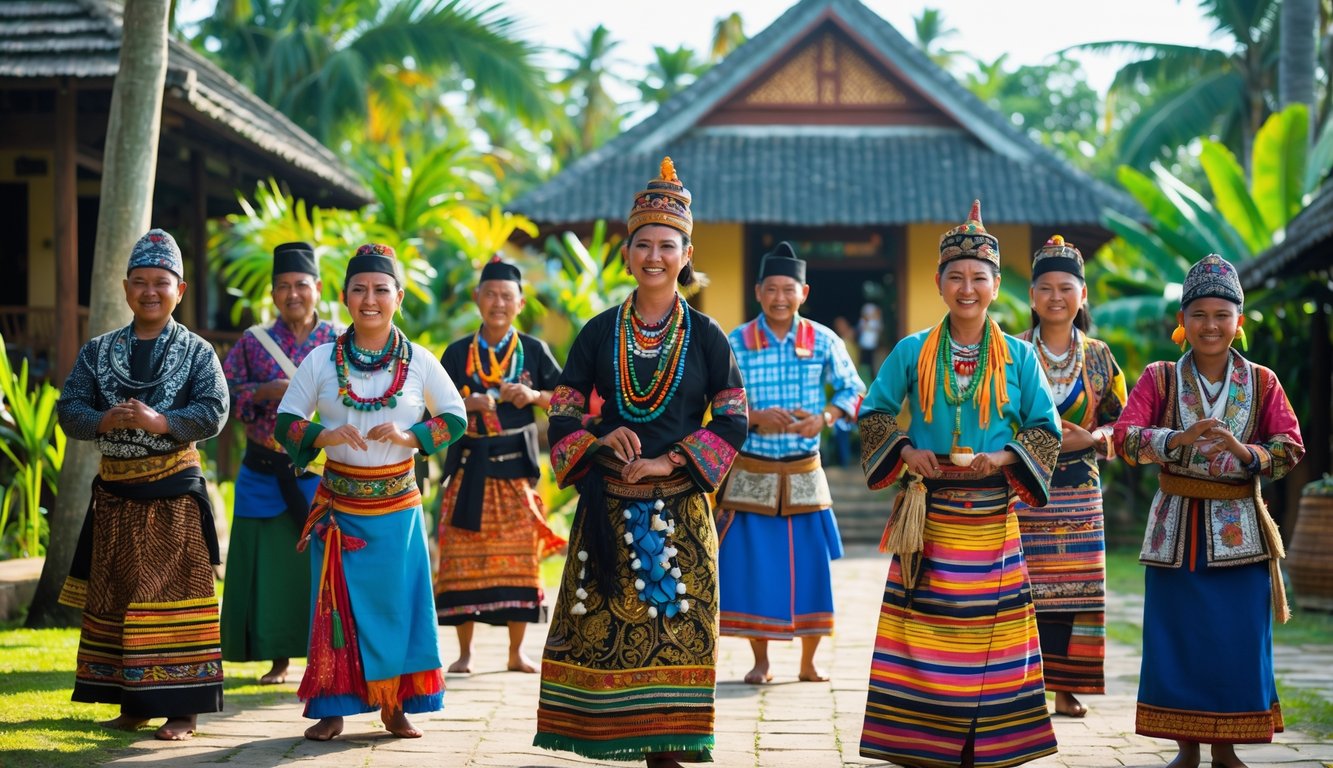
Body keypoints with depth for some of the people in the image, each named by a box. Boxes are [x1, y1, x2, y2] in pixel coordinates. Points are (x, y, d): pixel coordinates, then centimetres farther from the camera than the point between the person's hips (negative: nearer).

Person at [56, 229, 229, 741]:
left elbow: (213, 412, -12)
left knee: (174, 600, -2)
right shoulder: (98, 351, 9)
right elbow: (69, 410, 1)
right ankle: (132, 704, 18)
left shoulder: (197, 352, 0)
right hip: (115, 492, 4)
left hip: (175, 492, -4)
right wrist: (106, 420, -18)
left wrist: (158, 421, -25)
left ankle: (182, 710, 0)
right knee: (115, 599, 8)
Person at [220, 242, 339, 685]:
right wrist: (266, 393, -14)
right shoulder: (254, 342, 5)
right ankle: (278, 660, 15)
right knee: (270, 563, 3)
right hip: (265, 472, 1)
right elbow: (223, 395, 0)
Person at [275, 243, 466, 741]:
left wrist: (411, 436, -12)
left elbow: (455, 417, 6)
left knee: (397, 601, 2)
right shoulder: (321, 360, 0)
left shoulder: (419, 362, 0)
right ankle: (332, 708, 9)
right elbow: (286, 422, 1)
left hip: (397, 504, 0)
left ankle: (395, 707, 15)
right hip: (338, 503, 0)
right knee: (336, 604, 0)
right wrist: (324, 436, -18)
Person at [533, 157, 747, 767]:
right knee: (602, 632, -1)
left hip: (679, 509, -1)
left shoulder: (706, 337, 3)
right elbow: (563, 418, 7)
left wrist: (668, 463, -11)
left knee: (674, 632, -2)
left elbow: (732, 424, -1)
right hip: (609, 508, 1)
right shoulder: (598, 334, 6)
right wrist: (600, 442, -13)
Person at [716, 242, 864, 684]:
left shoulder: (824, 342, 1)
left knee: (811, 569, 0)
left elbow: (854, 391, 8)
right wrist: (755, 417, -17)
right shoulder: (735, 344, -2)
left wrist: (826, 417, -10)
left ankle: (808, 662, 14)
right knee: (751, 569, -1)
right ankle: (760, 662, 14)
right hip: (750, 476, -1)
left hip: (805, 475, 1)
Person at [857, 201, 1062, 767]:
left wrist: (1004, 458, -10)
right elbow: (873, 413, 11)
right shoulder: (911, 352, 5)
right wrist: (905, 450, -6)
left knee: (988, 632, 0)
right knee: (923, 634, -2)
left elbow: (1046, 429, 6)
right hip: (927, 518, 0)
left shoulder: (1019, 357, 4)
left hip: (990, 522, 0)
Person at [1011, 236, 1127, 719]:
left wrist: (1090, 438, -9)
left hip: (1078, 493, 2)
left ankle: (1065, 688, 10)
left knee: (1073, 590, 2)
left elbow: (1118, 422, 10)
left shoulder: (1098, 357, 7)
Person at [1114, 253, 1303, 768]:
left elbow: (1290, 449, -3)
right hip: (1176, 528, 0)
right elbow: (1125, 437, -12)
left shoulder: (1262, 382, 3)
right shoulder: (1159, 379, 0)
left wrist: (1246, 453, -23)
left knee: (1238, 640, 1)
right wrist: (1179, 439, -30)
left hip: (1239, 529, 1)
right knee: (1177, 638, 2)